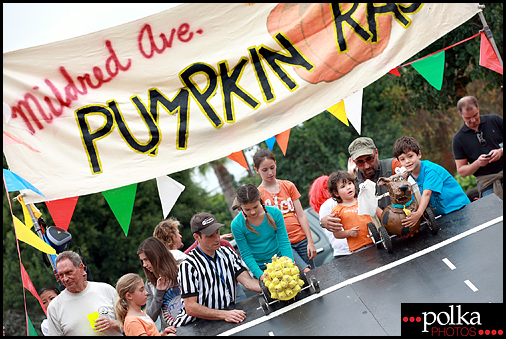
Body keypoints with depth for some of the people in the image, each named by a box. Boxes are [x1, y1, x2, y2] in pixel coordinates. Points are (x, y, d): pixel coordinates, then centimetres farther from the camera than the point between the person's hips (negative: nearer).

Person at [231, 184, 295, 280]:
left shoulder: (275, 213, -10)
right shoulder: (237, 224, -14)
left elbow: (284, 242, -7)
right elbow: (246, 255, -10)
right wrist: (260, 275, -23)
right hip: (260, 267, -2)